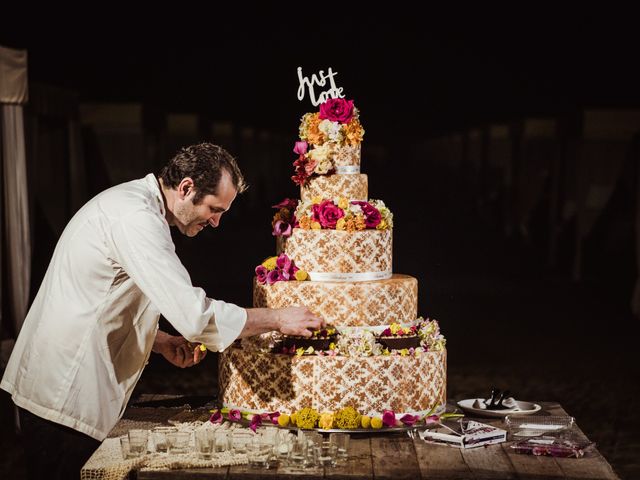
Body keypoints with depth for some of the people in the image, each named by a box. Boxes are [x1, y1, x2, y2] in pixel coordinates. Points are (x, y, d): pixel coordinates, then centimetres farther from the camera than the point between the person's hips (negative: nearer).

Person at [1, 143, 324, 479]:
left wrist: (161, 343, 9)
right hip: (64, 398, -10)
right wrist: (277, 319, -14)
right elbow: (194, 315, -26)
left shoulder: (130, 203, 15)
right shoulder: (136, 219, -20)